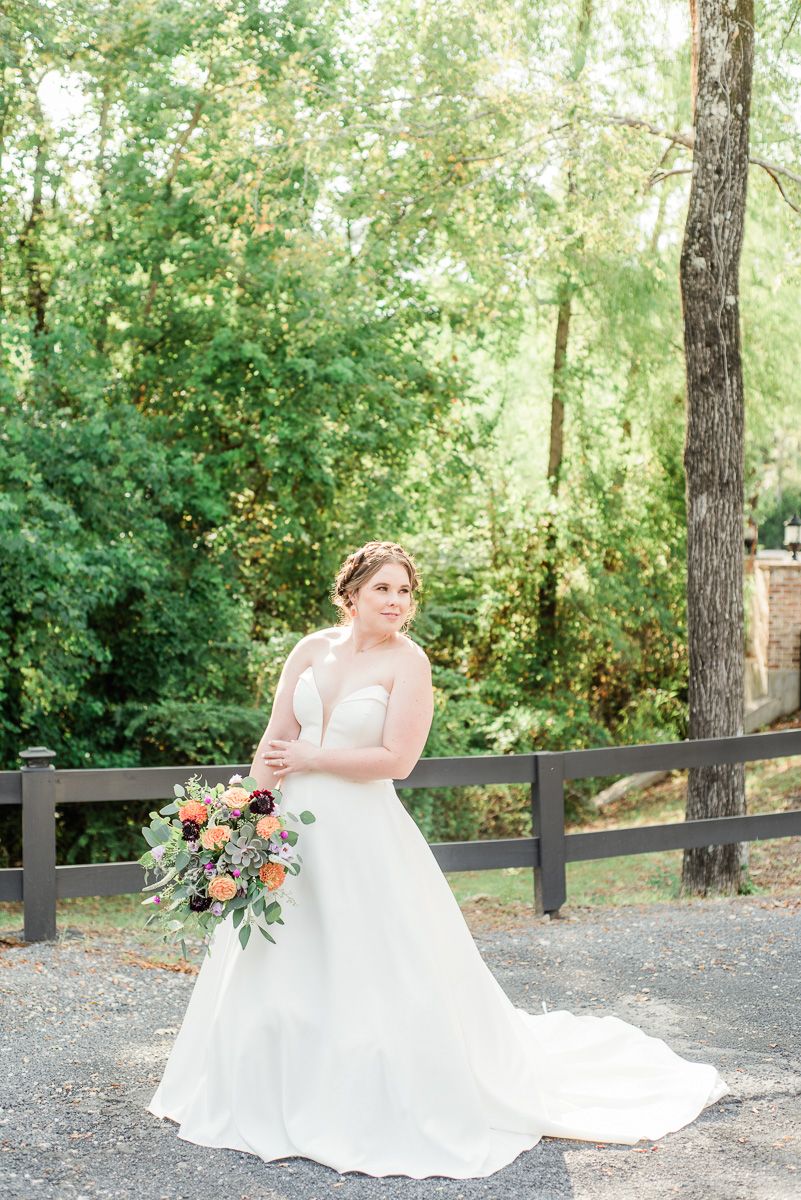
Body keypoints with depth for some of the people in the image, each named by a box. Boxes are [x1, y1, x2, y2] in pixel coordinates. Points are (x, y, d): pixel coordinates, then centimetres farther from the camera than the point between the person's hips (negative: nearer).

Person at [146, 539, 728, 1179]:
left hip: (364, 836, -5)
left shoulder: (408, 661, -9)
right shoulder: (313, 649, 4)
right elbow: (273, 742, 5)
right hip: (296, 824, 5)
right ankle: (283, 1103, 34)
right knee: (278, 970, 15)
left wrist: (309, 758, -11)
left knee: (376, 976, 1)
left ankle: (389, 1113, 19)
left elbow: (395, 759, -17)